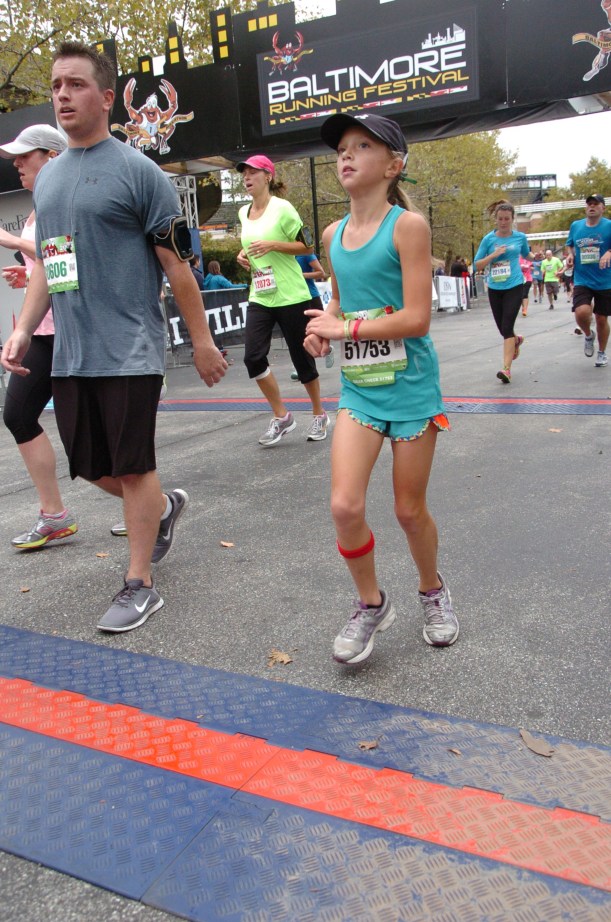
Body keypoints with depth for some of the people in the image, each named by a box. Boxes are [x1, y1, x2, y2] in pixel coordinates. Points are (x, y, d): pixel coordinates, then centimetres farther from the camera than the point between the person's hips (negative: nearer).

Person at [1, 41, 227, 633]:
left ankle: (139, 585, 14)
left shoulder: (138, 171, -4)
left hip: (129, 351, -7)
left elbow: (176, 263, -6)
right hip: (68, 355, 7)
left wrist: (202, 343, -7)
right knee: (90, 465, 12)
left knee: (132, 468, -1)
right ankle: (164, 507, 40)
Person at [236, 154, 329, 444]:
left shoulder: (282, 208, -7)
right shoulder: (244, 212, 12)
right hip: (259, 297, 6)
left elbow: (307, 246, -6)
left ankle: (319, 415, 23)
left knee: (301, 358, 3)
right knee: (253, 357, -9)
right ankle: (281, 417, 6)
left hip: (291, 296, -5)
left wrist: (273, 245, -18)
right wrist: (244, 253, 6)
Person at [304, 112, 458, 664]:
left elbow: (417, 318, -18)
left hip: (410, 388, -4)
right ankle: (371, 604, 16)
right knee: (345, 506, -9)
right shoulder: (333, 234, 7)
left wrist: (343, 328, -13)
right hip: (358, 391, 4)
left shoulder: (408, 226, -11)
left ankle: (434, 592, 37)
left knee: (410, 510, 7)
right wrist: (324, 325, 1)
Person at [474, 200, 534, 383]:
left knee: (507, 327, -14)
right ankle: (516, 340, 47)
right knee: (502, 328, 11)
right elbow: (478, 265, -1)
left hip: (514, 286, -2)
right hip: (495, 288, 2)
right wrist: (494, 254, -16)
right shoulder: (489, 239, -1)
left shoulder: (520, 237, 2)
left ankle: (506, 369, -15)